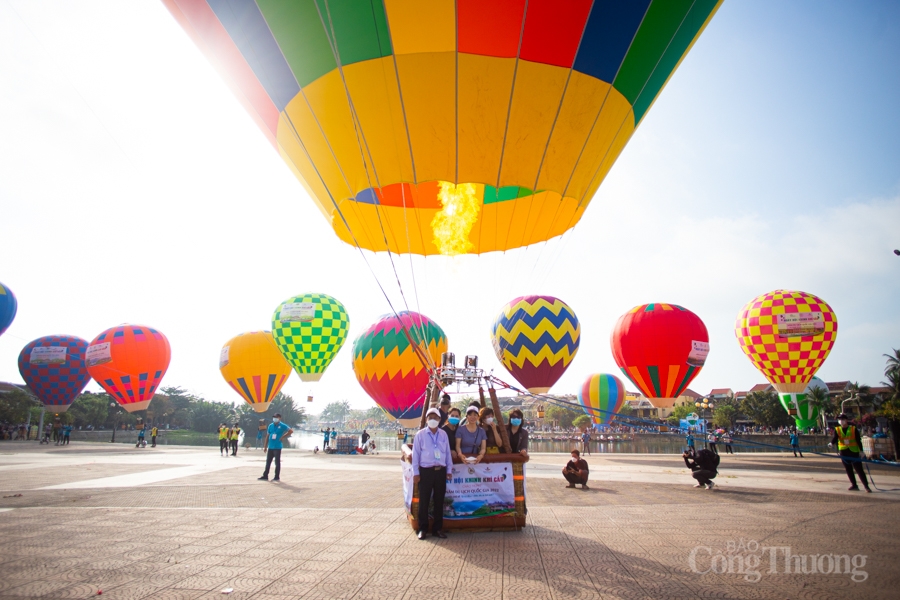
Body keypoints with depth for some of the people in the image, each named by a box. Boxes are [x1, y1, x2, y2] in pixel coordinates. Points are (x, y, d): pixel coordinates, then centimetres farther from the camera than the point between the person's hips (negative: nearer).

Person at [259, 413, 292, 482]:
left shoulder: (282, 426, -6)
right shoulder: (270, 426, 9)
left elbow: (291, 431, -10)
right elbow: (267, 436, 13)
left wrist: (283, 437, -12)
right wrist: (265, 446, 12)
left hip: (277, 447, -5)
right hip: (270, 447, 5)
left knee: (277, 462, 1)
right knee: (268, 462, 10)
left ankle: (277, 477, 9)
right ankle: (265, 476, 19)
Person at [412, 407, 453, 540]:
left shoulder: (443, 434, 7)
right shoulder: (420, 434, -3)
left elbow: (447, 453, 12)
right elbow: (415, 454, -2)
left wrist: (449, 470, 9)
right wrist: (416, 473, -5)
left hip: (441, 471, 3)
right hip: (425, 471, -3)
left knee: (439, 501, 10)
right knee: (424, 501, 3)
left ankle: (437, 528, 22)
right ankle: (423, 528, 16)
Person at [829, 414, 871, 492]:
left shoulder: (854, 429, -3)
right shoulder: (837, 429, 2)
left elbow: (858, 440, -2)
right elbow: (835, 438, -12)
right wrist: (831, 443, -33)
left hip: (854, 452, -3)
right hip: (844, 452, 3)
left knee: (859, 469, -4)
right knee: (849, 470, 9)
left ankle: (866, 486, 4)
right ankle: (854, 485, 18)